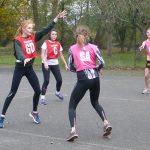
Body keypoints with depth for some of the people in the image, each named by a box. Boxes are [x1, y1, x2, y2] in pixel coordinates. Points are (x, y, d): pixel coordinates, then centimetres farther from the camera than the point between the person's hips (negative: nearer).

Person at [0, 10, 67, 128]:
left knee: (38, 90, 6)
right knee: (13, 93, -4)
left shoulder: (33, 37, 2)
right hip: (20, 68, -6)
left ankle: (34, 113, 27)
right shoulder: (18, 40, -15)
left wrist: (56, 19, -7)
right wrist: (24, 59, -55)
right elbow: (19, 52, -33)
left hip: (30, 68, 6)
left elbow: (46, 30, -1)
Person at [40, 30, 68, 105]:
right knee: (46, 80, -13)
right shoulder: (46, 43, -10)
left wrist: (65, 64, 12)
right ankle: (42, 97, -2)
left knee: (59, 80, 3)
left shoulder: (58, 44, 6)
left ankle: (58, 92, 34)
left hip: (55, 64, 5)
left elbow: (61, 55, 14)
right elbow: (42, 54, -17)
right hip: (47, 64, -5)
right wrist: (45, 63, -31)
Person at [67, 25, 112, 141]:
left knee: (72, 105, 8)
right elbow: (102, 63, 0)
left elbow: (70, 67, 9)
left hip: (83, 79, -3)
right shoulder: (93, 47, 7)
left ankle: (73, 131, -12)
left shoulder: (72, 48, 7)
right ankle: (106, 123, 9)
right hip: (94, 78, 3)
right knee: (95, 102, 27)